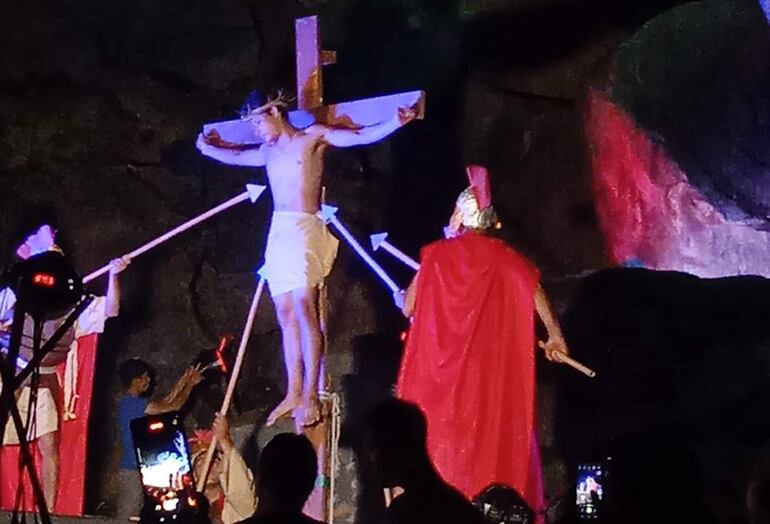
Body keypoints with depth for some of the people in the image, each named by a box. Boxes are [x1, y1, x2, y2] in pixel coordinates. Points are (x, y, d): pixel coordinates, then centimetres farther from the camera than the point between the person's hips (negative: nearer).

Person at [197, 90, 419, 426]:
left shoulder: (313, 137, 3)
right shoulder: (268, 152, 20)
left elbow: (362, 136, -7)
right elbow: (234, 155, 40)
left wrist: (396, 123, -20)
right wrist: (208, 147, 51)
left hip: (304, 228, -6)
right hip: (278, 231, 7)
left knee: (303, 306, -17)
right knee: (286, 314, 2)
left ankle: (311, 395, -21)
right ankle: (294, 393, 4)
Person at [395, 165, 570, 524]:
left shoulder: (436, 256, 0)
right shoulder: (503, 257, 0)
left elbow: (408, 307, 2)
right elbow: (534, 292, -11)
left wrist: (401, 297, 24)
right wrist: (554, 336, -3)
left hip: (439, 367, 0)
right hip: (490, 369, 0)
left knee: (439, 432, 6)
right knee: (492, 431, 6)